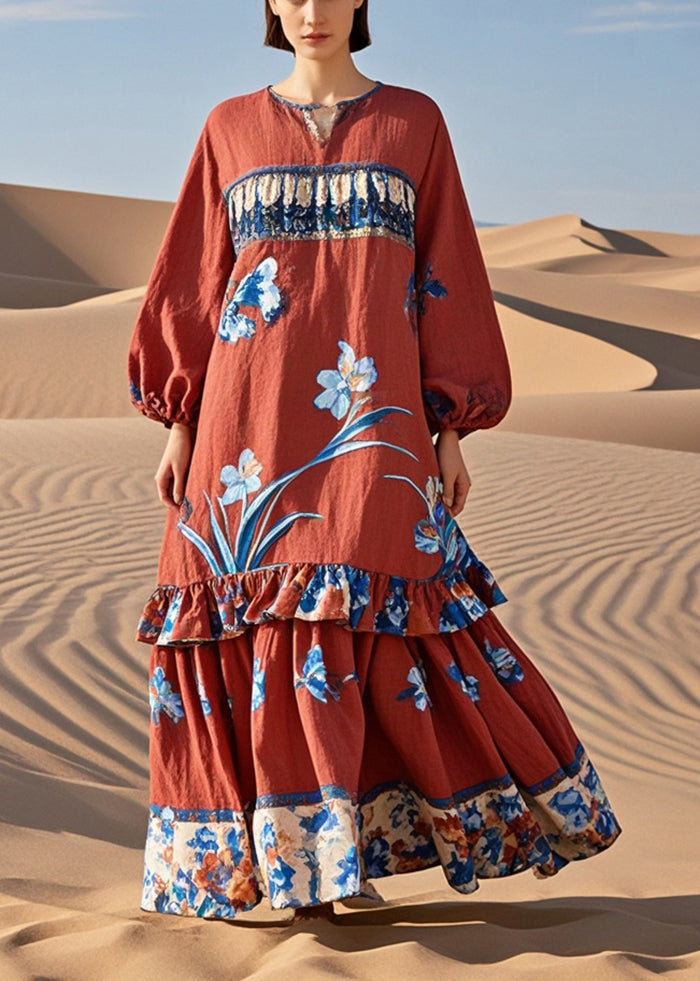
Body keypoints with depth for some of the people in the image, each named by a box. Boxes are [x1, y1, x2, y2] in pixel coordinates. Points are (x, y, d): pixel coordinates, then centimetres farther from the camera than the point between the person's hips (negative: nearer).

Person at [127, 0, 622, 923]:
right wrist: (178, 424, 6)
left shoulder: (414, 121, 8)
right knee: (261, 628, 0)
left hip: (370, 427, -1)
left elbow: (446, 281, 7)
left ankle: (330, 848, 3)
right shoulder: (231, 128, 11)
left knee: (353, 613, -12)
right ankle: (290, 854, 12)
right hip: (251, 421, 2)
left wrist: (450, 431, 2)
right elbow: (193, 284, 12)